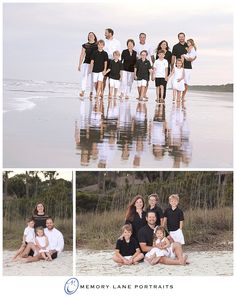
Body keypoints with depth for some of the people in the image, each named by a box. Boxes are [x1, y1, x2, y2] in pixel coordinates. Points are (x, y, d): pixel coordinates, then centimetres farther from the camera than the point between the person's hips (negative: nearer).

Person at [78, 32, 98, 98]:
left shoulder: (97, 45, 6)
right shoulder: (85, 45, 7)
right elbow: (82, 55, 10)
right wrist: (79, 65, 8)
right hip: (86, 63, 0)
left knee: (92, 78, 4)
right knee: (84, 77, -14)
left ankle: (91, 92, 15)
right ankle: (82, 91, -19)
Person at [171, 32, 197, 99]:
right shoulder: (176, 47, 7)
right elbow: (173, 57, 7)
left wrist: (192, 59, -7)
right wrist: (172, 67, 1)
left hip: (187, 67, 2)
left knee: (186, 83, 2)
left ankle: (183, 97, 15)